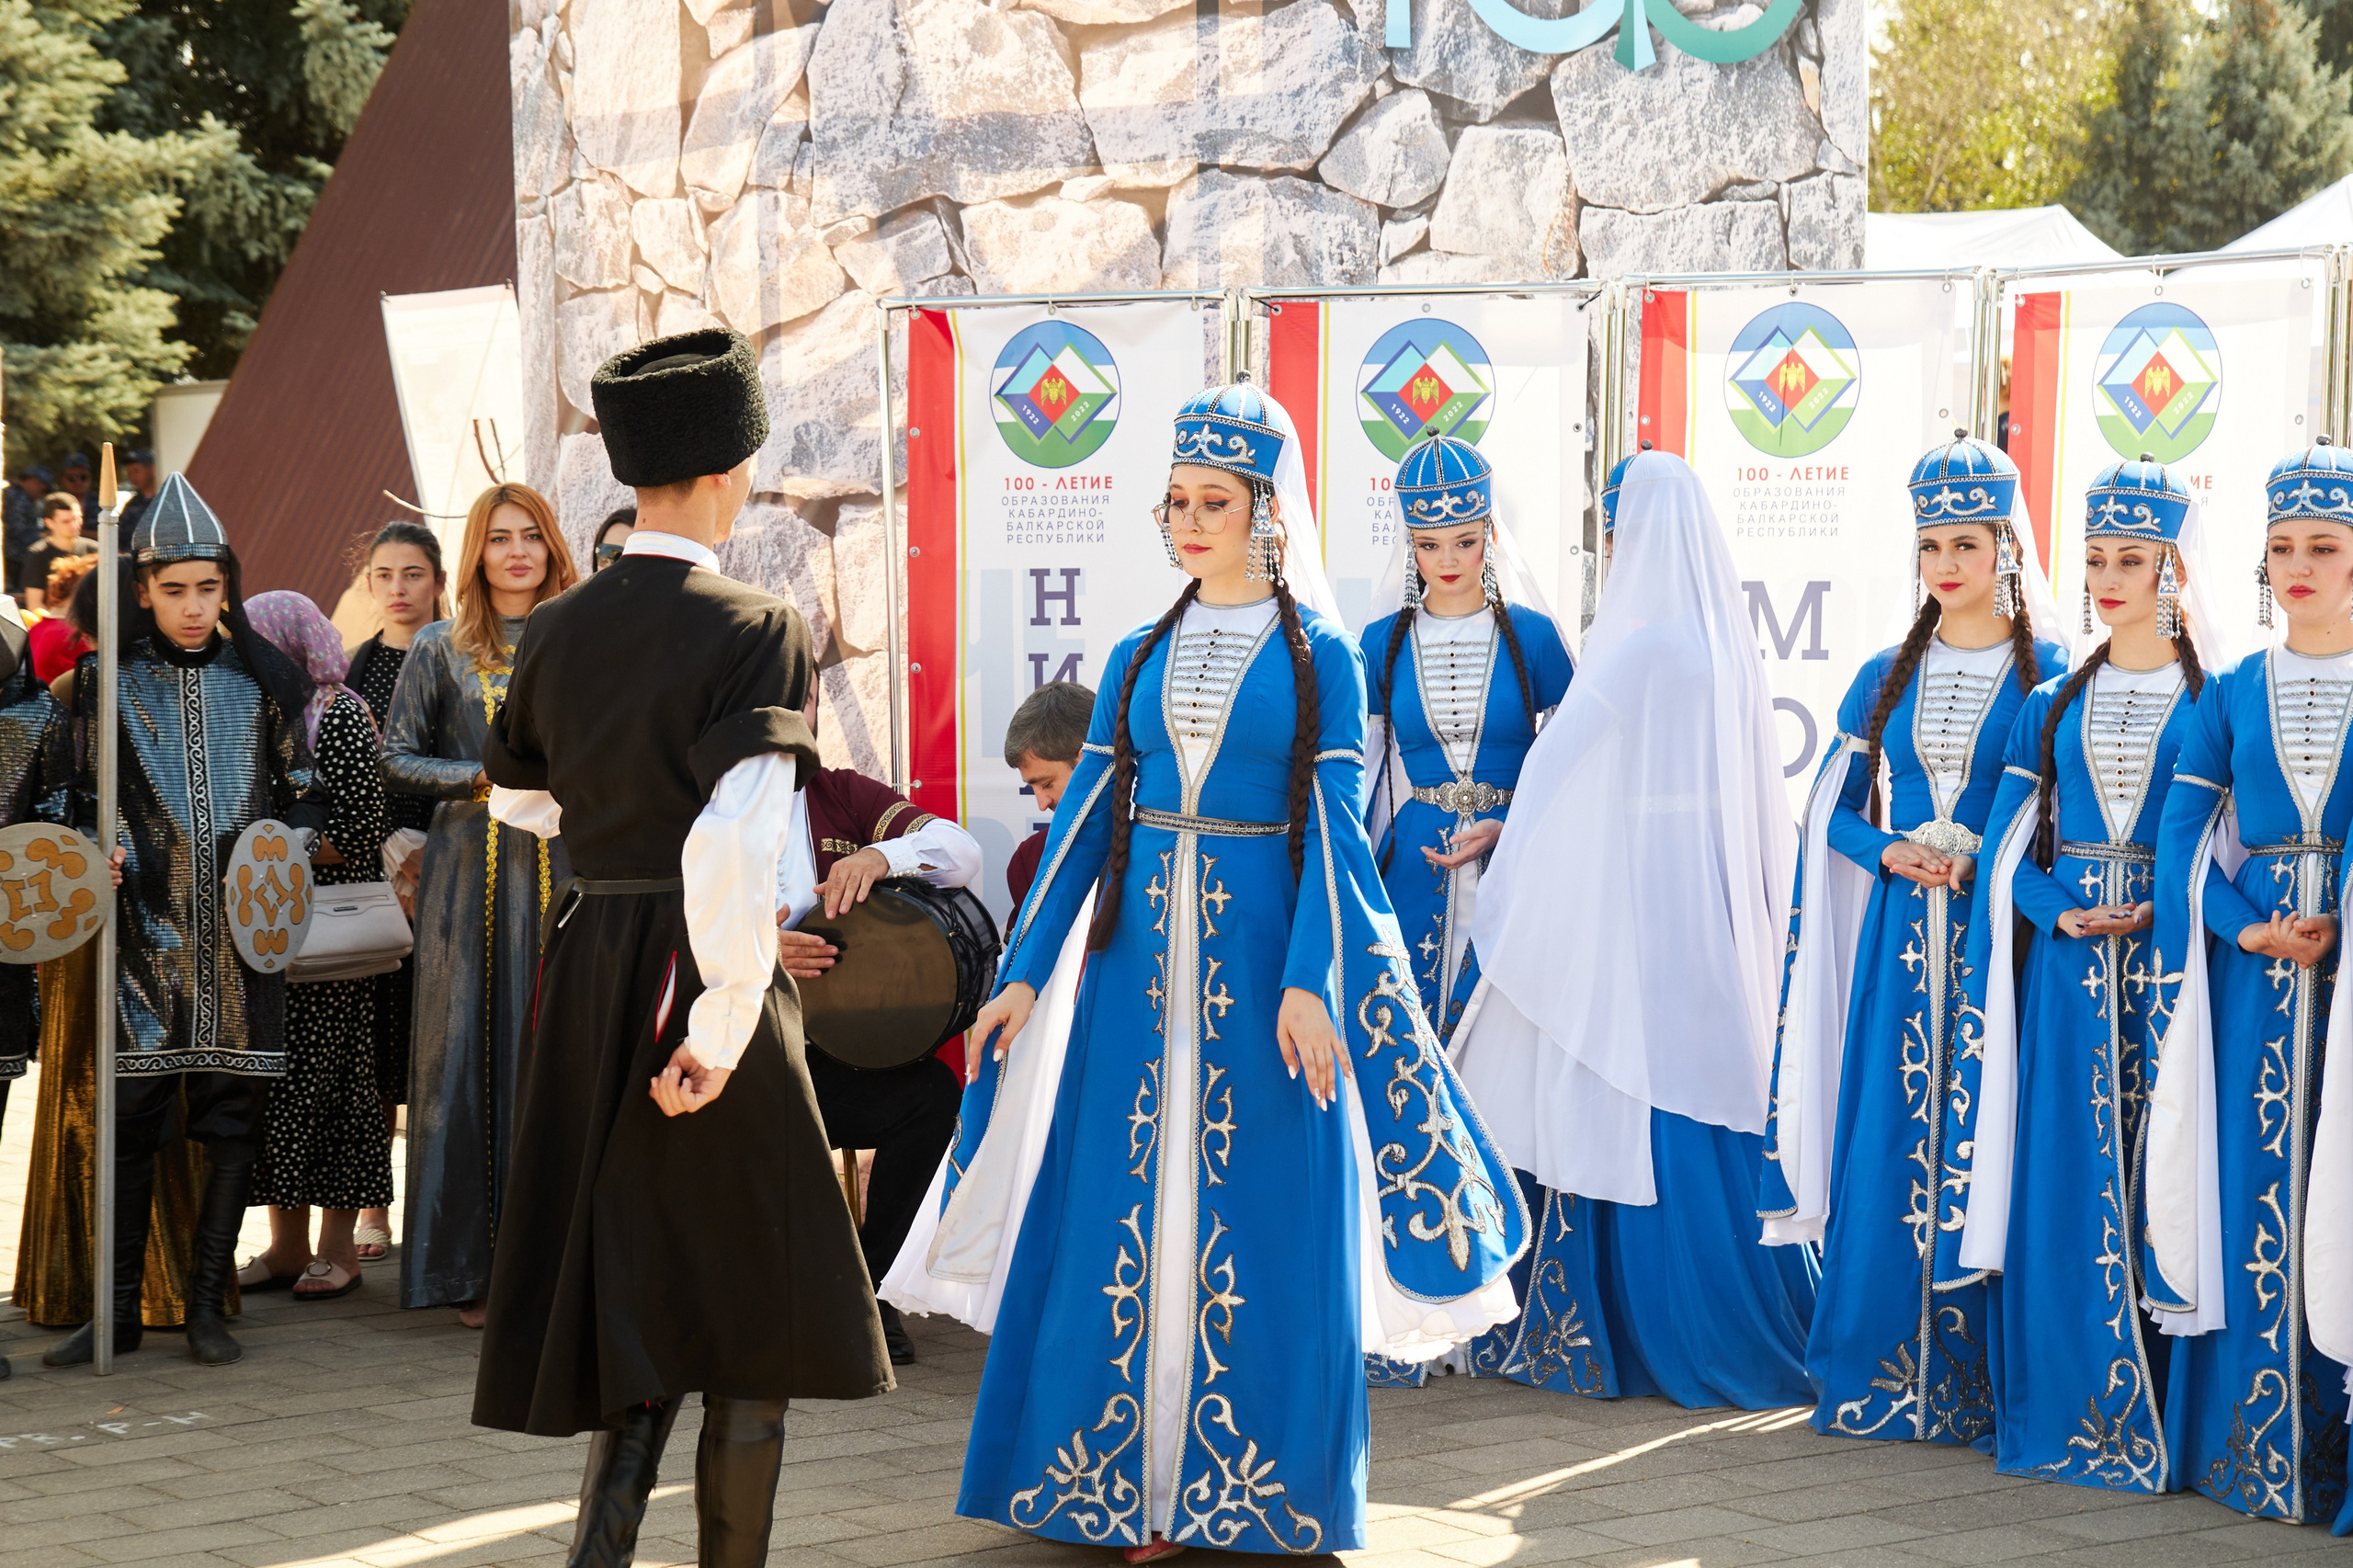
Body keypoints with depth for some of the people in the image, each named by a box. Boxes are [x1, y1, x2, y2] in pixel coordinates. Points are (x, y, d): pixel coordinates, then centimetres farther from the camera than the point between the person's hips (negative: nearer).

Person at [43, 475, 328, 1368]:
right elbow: (86, 801, 10)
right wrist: (93, 859, -9)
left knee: (233, 1115, 2)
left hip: (242, 931, 1)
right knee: (131, 1114, -3)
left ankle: (207, 1305, 11)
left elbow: (305, 791, 14)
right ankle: (118, 1311, 6)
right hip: (147, 927, -1)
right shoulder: (109, 682, 6)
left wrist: (291, 851, -4)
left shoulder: (264, 681, 8)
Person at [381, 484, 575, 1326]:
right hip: (472, 868, -1)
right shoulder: (440, 650, 7)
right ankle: (474, 1269, 3)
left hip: (563, 866, 1)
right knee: (473, 1050, -2)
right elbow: (396, 763, 5)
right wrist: (488, 778, -7)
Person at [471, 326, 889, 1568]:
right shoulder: (755, 630, -15)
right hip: (702, 974, -6)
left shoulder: (559, 630, 4)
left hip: (586, 971, 6)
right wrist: (724, 1027, -18)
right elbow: (736, 848, -24)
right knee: (748, 1303, 9)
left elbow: (517, 791, 21)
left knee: (630, 1289, 14)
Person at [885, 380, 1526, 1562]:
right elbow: (1086, 816, 10)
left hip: (1262, 952, -3)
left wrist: (1310, 984, -14)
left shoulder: (1319, 656, 1)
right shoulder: (1140, 657, 11)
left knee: (1263, 1217, -1)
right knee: (1128, 1210, 2)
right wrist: (1024, 974, 5)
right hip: (1138, 955, 3)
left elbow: (1332, 828, -4)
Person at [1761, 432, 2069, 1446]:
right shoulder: (1886, 677, 12)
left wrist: (1985, 863, -14)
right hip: (1900, 937, 3)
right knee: (1886, 1140, 1)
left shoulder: (2049, 674, 1)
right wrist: (1891, 854, -5)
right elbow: (1833, 809, 15)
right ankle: (1878, 1372, 8)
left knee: (1983, 1146, -5)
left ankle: (1974, 1381, 1)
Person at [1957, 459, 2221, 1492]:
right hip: (2065, 968, 3)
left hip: (2171, 966, -3)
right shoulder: (2054, 706, 12)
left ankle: (2155, 1417, 0)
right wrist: (2060, 912, -8)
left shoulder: (2214, 704, 4)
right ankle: (2065, 1409, 7)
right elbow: (2008, 845, 8)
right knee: (2061, 1181, 1)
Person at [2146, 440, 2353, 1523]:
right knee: (2251, 1190, 2)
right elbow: (2183, 840, 7)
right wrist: (2249, 930, -9)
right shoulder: (2234, 695, 11)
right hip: (2250, 976, 2)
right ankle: (2248, 1445, 8)